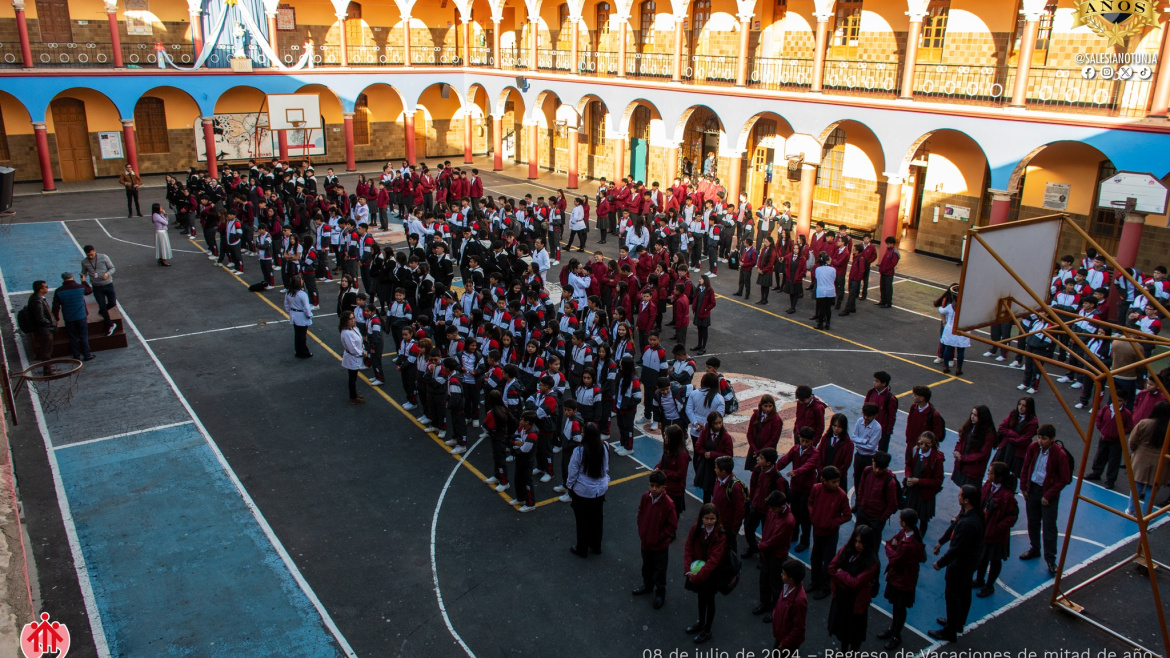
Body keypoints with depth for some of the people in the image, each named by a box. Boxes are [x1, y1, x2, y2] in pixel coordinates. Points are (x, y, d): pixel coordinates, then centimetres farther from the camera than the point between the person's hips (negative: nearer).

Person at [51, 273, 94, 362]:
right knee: (84, 336, 8)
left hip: (68, 319, 1)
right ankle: (87, 355, 11)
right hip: (81, 317, -1)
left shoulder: (59, 291, -6)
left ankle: (76, 356, 17)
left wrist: (56, 319, 7)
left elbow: (55, 307, -3)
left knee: (73, 338, 11)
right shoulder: (80, 287, -8)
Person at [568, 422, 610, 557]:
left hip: (582, 492, -4)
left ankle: (582, 549, 28)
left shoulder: (579, 451, -24)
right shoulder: (603, 449, -11)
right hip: (600, 490, 4)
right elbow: (606, 469, 3)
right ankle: (596, 546, 37)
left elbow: (573, 472, -13)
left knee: (582, 521, 13)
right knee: (597, 519, 21)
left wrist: (569, 485, 3)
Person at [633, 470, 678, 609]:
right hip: (645, 542, 5)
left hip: (660, 545, -5)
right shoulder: (645, 497, -10)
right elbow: (640, 514, 7)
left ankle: (660, 593, 34)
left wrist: (659, 537, -15)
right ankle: (647, 586, 50)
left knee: (659, 571, 14)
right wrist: (641, 532, 3)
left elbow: (673, 526, -18)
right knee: (646, 567, 26)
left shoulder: (668, 504, -26)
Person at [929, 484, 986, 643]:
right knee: (964, 593, 26)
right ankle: (958, 622, 46)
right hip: (970, 560, 9)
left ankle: (950, 632, 25)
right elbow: (954, 525, 7)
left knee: (952, 596, 8)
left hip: (961, 564, -9)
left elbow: (956, 549, -31)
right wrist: (941, 541, 17)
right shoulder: (973, 513, -10)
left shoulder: (968, 523, -39)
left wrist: (940, 563, -18)